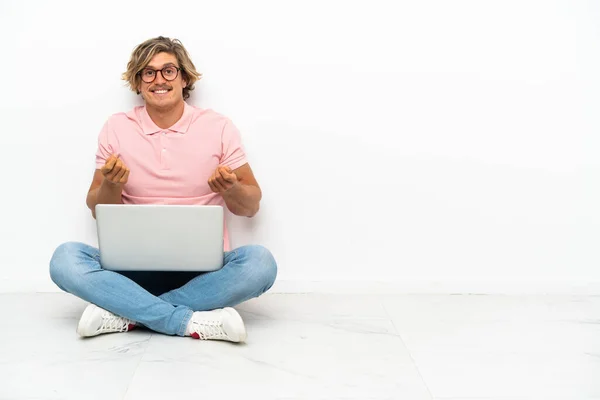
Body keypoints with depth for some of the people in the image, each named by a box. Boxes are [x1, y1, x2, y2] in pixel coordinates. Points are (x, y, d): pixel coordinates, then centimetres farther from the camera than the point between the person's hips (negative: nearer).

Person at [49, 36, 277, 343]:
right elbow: (98, 211, 8)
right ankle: (193, 322, -29)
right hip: (136, 266, 1)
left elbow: (251, 207, 5)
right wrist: (110, 185, -14)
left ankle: (125, 313, -24)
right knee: (65, 259, -26)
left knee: (260, 262, -31)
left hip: (203, 268, 0)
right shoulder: (116, 128, 4)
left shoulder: (218, 127, 1)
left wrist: (232, 189, -18)